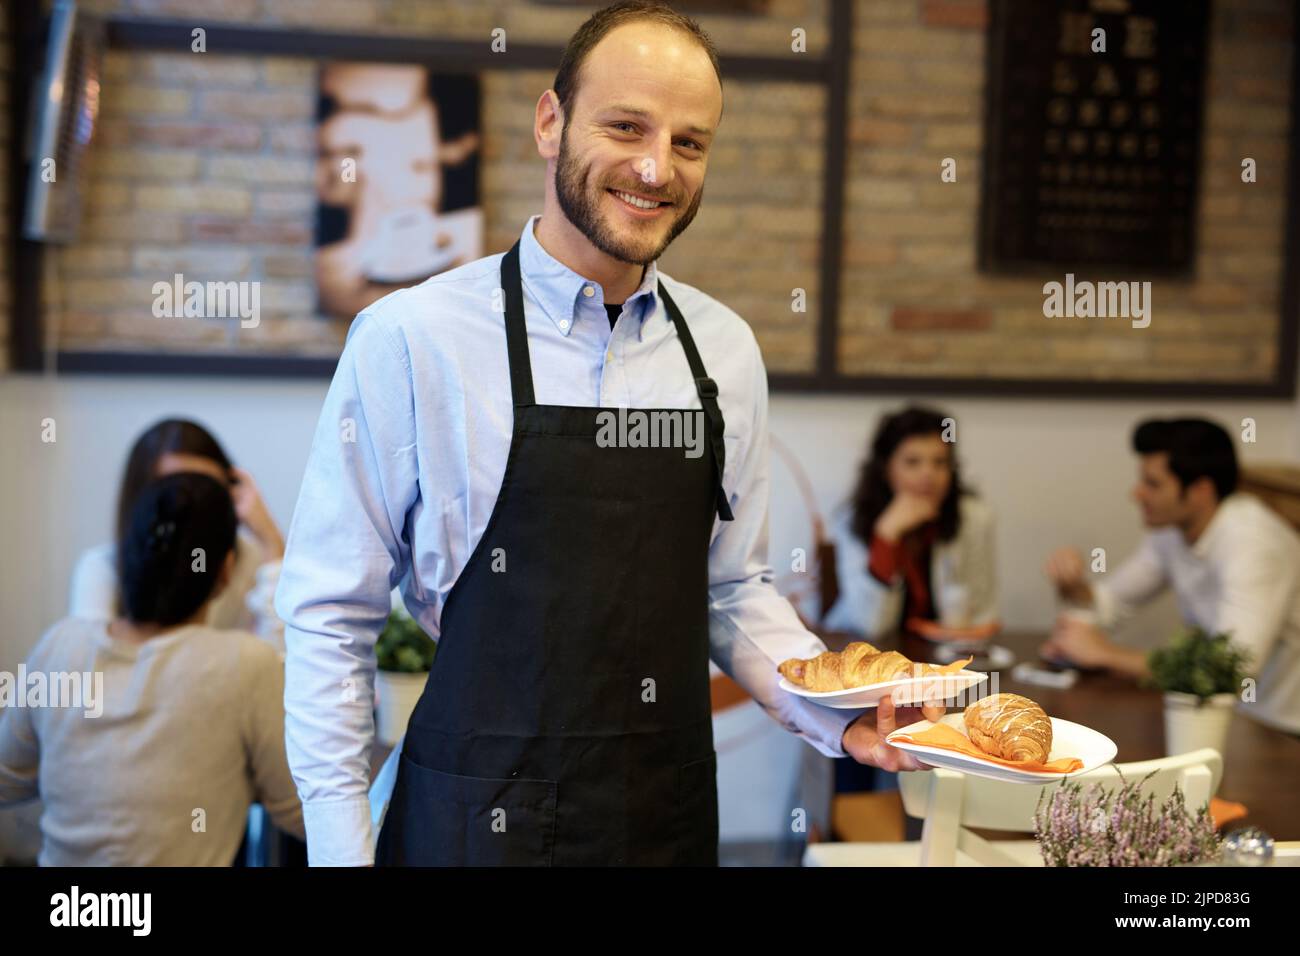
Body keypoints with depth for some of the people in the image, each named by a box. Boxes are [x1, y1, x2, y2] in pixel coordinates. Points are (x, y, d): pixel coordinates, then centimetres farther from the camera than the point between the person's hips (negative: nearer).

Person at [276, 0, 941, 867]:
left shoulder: (726, 350, 1)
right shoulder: (410, 340, -11)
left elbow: (732, 589, 10)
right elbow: (333, 618, -7)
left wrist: (841, 716, -5)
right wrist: (340, 848, -9)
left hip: (673, 821, 4)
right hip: (478, 822, -4)